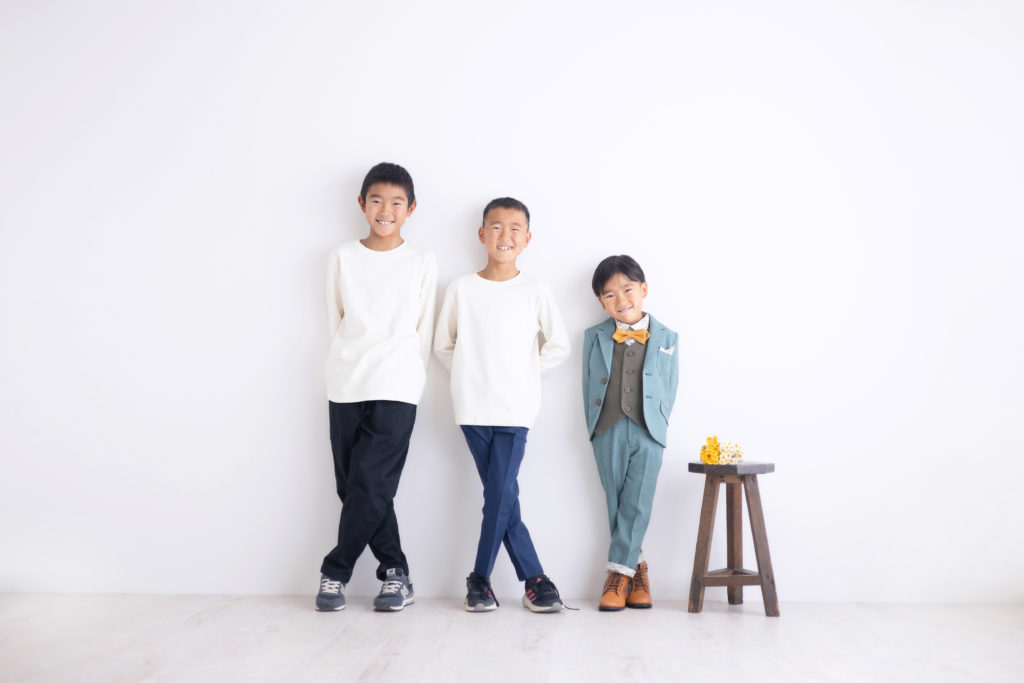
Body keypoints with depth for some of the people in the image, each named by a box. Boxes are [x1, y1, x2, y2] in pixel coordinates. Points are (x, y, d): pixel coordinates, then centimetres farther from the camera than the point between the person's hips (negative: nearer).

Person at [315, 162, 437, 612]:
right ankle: (395, 572, 14)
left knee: (369, 483, -8)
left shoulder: (422, 262, 4)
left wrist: (408, 376, 5)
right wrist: (356, 359, 10)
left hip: (396, 389, -2)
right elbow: (335, 319, 12)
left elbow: (424, 331, 6)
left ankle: (336, 572, 9)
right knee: (355, 484, 2)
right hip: (347, 385, 2)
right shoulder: (342, 257, 7)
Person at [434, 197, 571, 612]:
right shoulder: (461, 289, 4)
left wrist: (524, 372, 4)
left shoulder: (535, 292, 2)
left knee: (501, 494, -5)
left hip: (516, 408, -1)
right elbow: (443, 345, 11)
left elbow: (558, 347, 8)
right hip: (473, 408, 1)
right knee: (503, 497, 2)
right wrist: (471, 375, 3)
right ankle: (534, 578, 13)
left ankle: (480, 578, 12)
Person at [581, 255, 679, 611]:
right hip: (608, 432, 1)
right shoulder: (594, 337, 9)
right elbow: (588, 386, 9)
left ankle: (618, 572, 4)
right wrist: (594, 429, 3)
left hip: (647, 434, -1)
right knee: (615, 503, 4)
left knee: (637, 504, -3)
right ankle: (635, 567, 18)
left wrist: (657, 426, 0)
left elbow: (670, 389, 7)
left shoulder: (667, 338, 7)